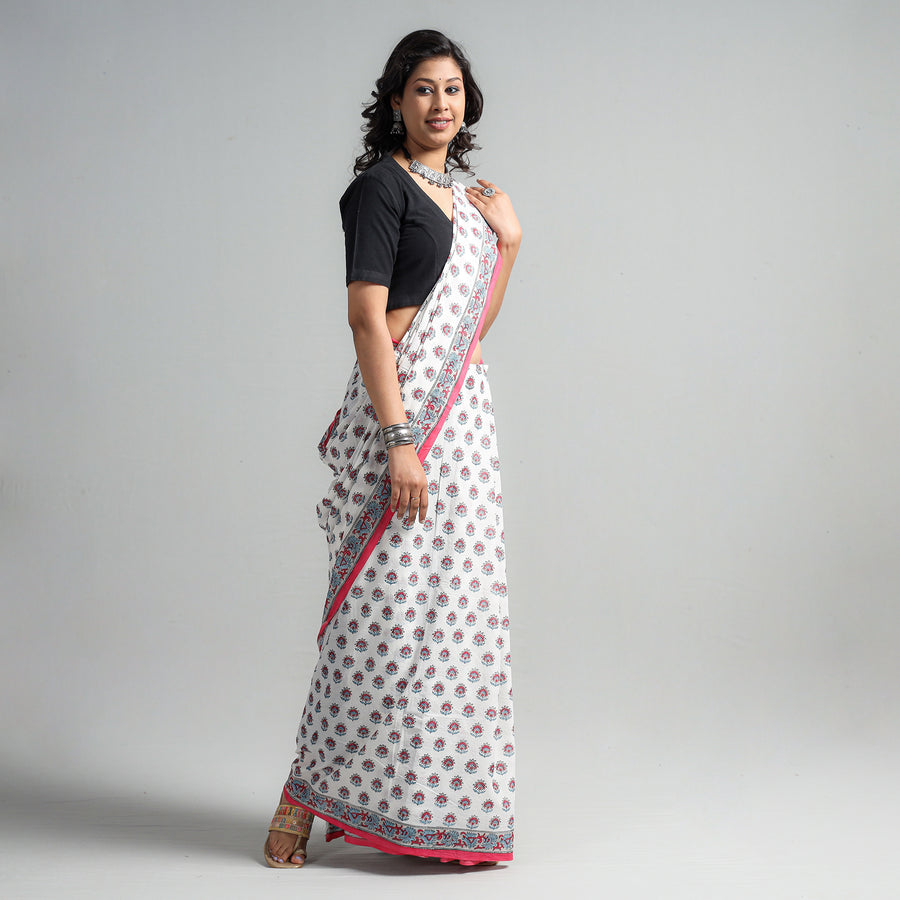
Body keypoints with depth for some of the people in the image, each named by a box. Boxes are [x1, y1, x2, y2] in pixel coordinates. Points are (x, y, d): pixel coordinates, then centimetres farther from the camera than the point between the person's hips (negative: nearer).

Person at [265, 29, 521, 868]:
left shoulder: (460, 196, 18)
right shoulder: (381, 185, -6)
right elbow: (367, 319, -15)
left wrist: (505, 246, 9)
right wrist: (400, 441, -21)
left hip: (462, 412, 8)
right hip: (399, 409, -8)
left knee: (451, 607, 9)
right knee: (389, 607, -8)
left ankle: (435, 805, 17)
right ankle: (304, 797, 4)